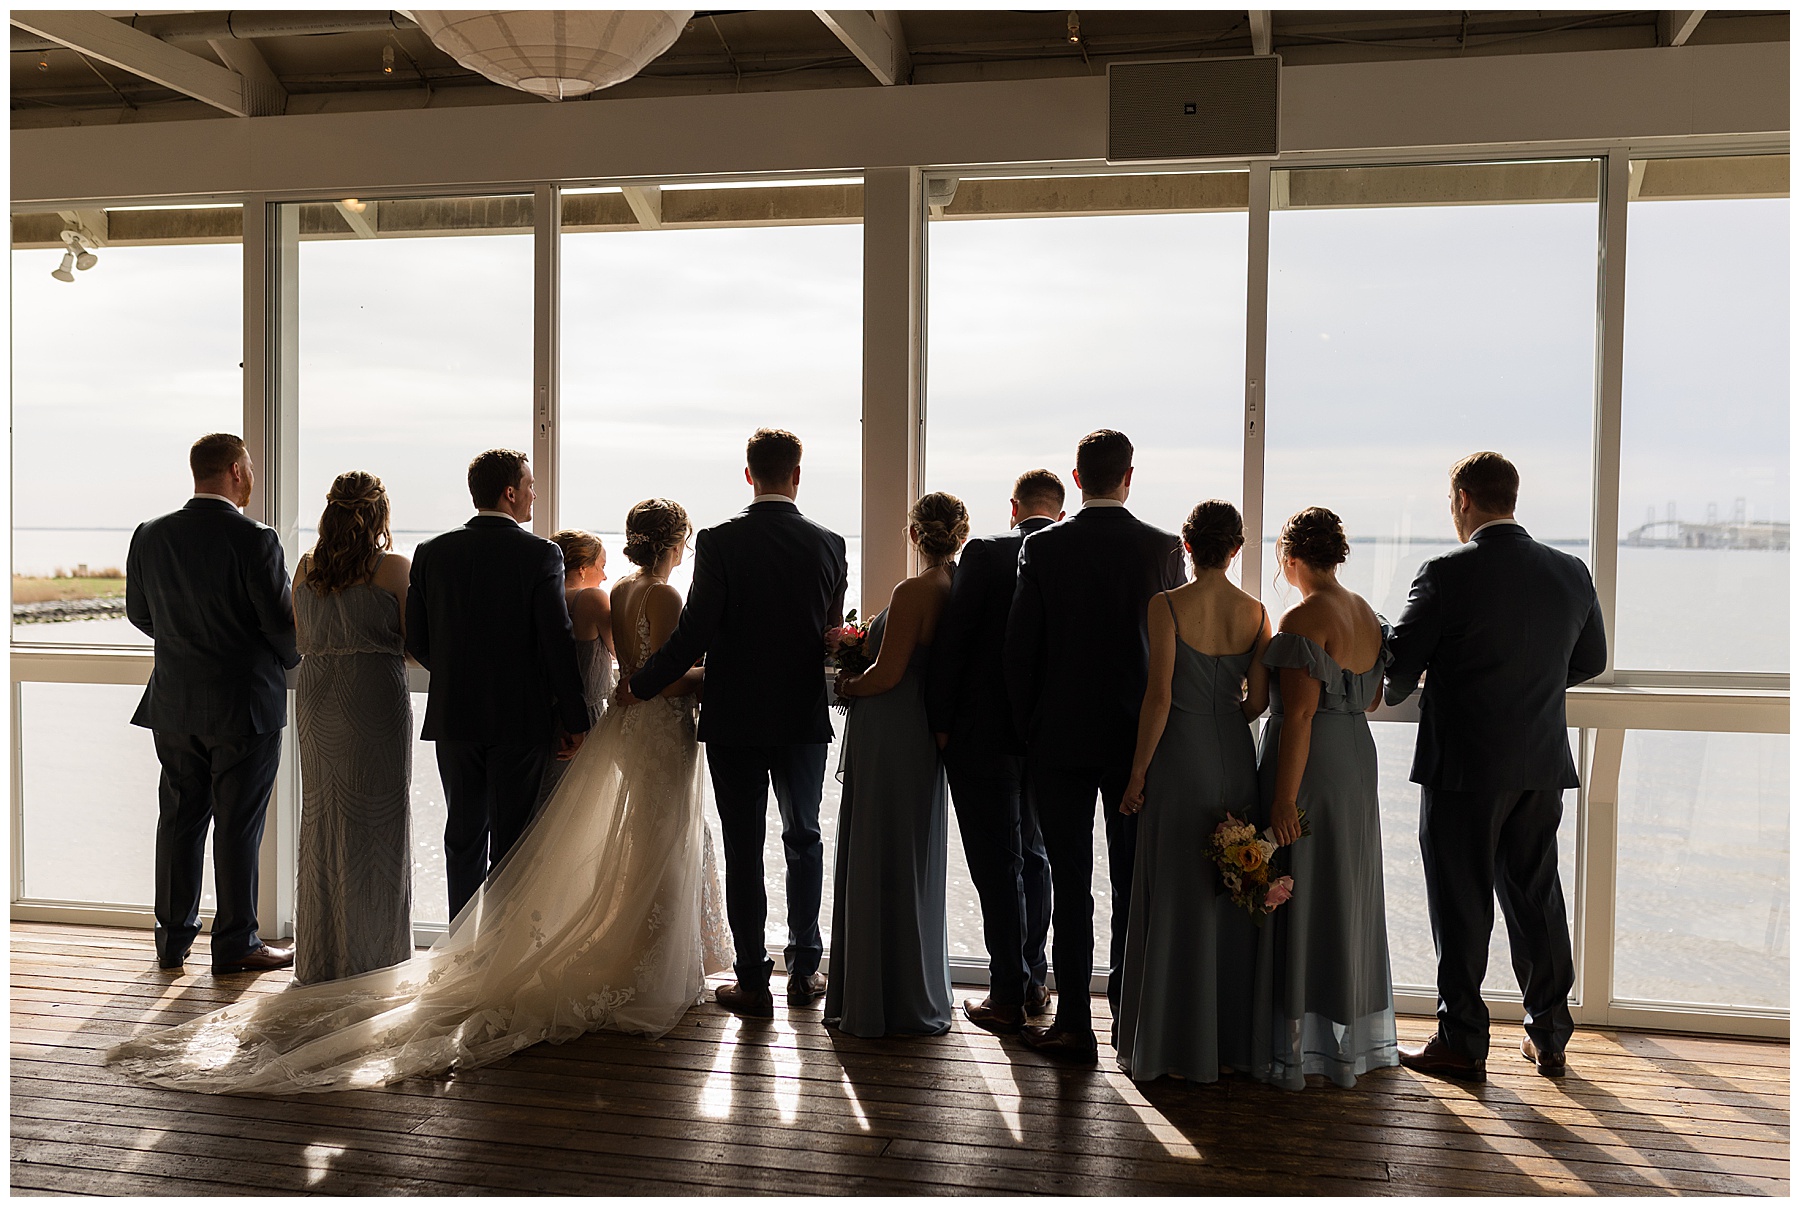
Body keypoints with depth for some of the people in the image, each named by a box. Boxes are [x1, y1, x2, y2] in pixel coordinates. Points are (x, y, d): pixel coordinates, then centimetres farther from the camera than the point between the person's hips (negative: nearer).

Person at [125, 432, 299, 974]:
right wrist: (291, 658, 7)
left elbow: (139, 613, 11)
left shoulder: (150, 536, 0)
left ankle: (172, 939, 23)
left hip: (174, 705, 5)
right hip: (245, 705, -5)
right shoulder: (256, 540, -17)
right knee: (238, 825, 3)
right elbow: (282, 624, -14)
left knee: (179, 818, 14)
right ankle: (235, 943, 11)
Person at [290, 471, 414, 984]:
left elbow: (302, 639, 14)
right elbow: (413, 647, -5)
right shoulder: (394, 567, -8)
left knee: (322, 823, 13)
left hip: (317, 703, 5)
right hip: (377, 700, -5)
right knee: (376, 824, 4)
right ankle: (369, 956, 9)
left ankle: (320, 956, 22)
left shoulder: (306, 567, 5)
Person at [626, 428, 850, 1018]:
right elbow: (834, 633, 5)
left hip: (734, 719, -2)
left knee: (742, 848, 5)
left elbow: (694, 633, -15)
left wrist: (639, 687, -2)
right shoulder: (828, 543, -3)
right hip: (804, 716, 2)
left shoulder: (718, 541, -11)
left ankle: (753, 981, 9)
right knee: (804, 839, 17)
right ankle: (805, 969, 23)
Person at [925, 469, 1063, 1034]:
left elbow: (951, 640, -11)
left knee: (996, 863, 2)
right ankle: (1033, 982, 29)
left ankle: (1008, 994, 8)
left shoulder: (985, 552, -9)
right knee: (1034, 856, 19)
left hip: (984, 732, -4)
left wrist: (940, 723, -4)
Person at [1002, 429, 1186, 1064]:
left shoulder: (1043, 547, -5)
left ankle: (1075, 1025, 7)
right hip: (1140, 737, 1)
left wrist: (1027, 726, 6)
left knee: (1070, 883, 4)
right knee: (1134, 881, 10)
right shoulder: (1164, 547, -2)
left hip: (1060, 738, -1)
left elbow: (1019, 645, -3)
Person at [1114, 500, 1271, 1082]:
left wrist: (1138, 773, -7)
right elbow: (1258, 700, 2)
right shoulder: (1255, 611, 1)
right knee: (1228, 893, 13)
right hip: (1235, 755, 4)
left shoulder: (1167, 606, -10)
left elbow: (1159, 697, -13)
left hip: (1181, 755, -4)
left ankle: (1165, 1043, 11)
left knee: (1172, 899, 4)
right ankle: (1229, 1034, 22)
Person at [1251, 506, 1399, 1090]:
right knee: (1348, 896, 17)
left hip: (1310, 763, -8)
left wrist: (1284, 800, -21)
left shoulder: (1304, 621, -18)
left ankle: (1293, 1048, 7)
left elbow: (1299, 715, -22)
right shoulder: (1368, 615, 7)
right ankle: (1355, 1040, 28)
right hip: (1359, 758, 8)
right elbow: (1372, 698, 15)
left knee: (1299, 898, 0)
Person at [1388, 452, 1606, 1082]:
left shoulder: (1447, 574, -14)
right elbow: (1591, 660, 15)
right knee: (1536, 895, 16)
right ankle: (1549, 1035, 24)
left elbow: (1400, 668, -11)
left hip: (1463, 766, -5)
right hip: (1542, 765, 5)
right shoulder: (1571, 572, 3)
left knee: (1461, 902, 4)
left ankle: (1462, 1042, 12)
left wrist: (1395, 694, 12)